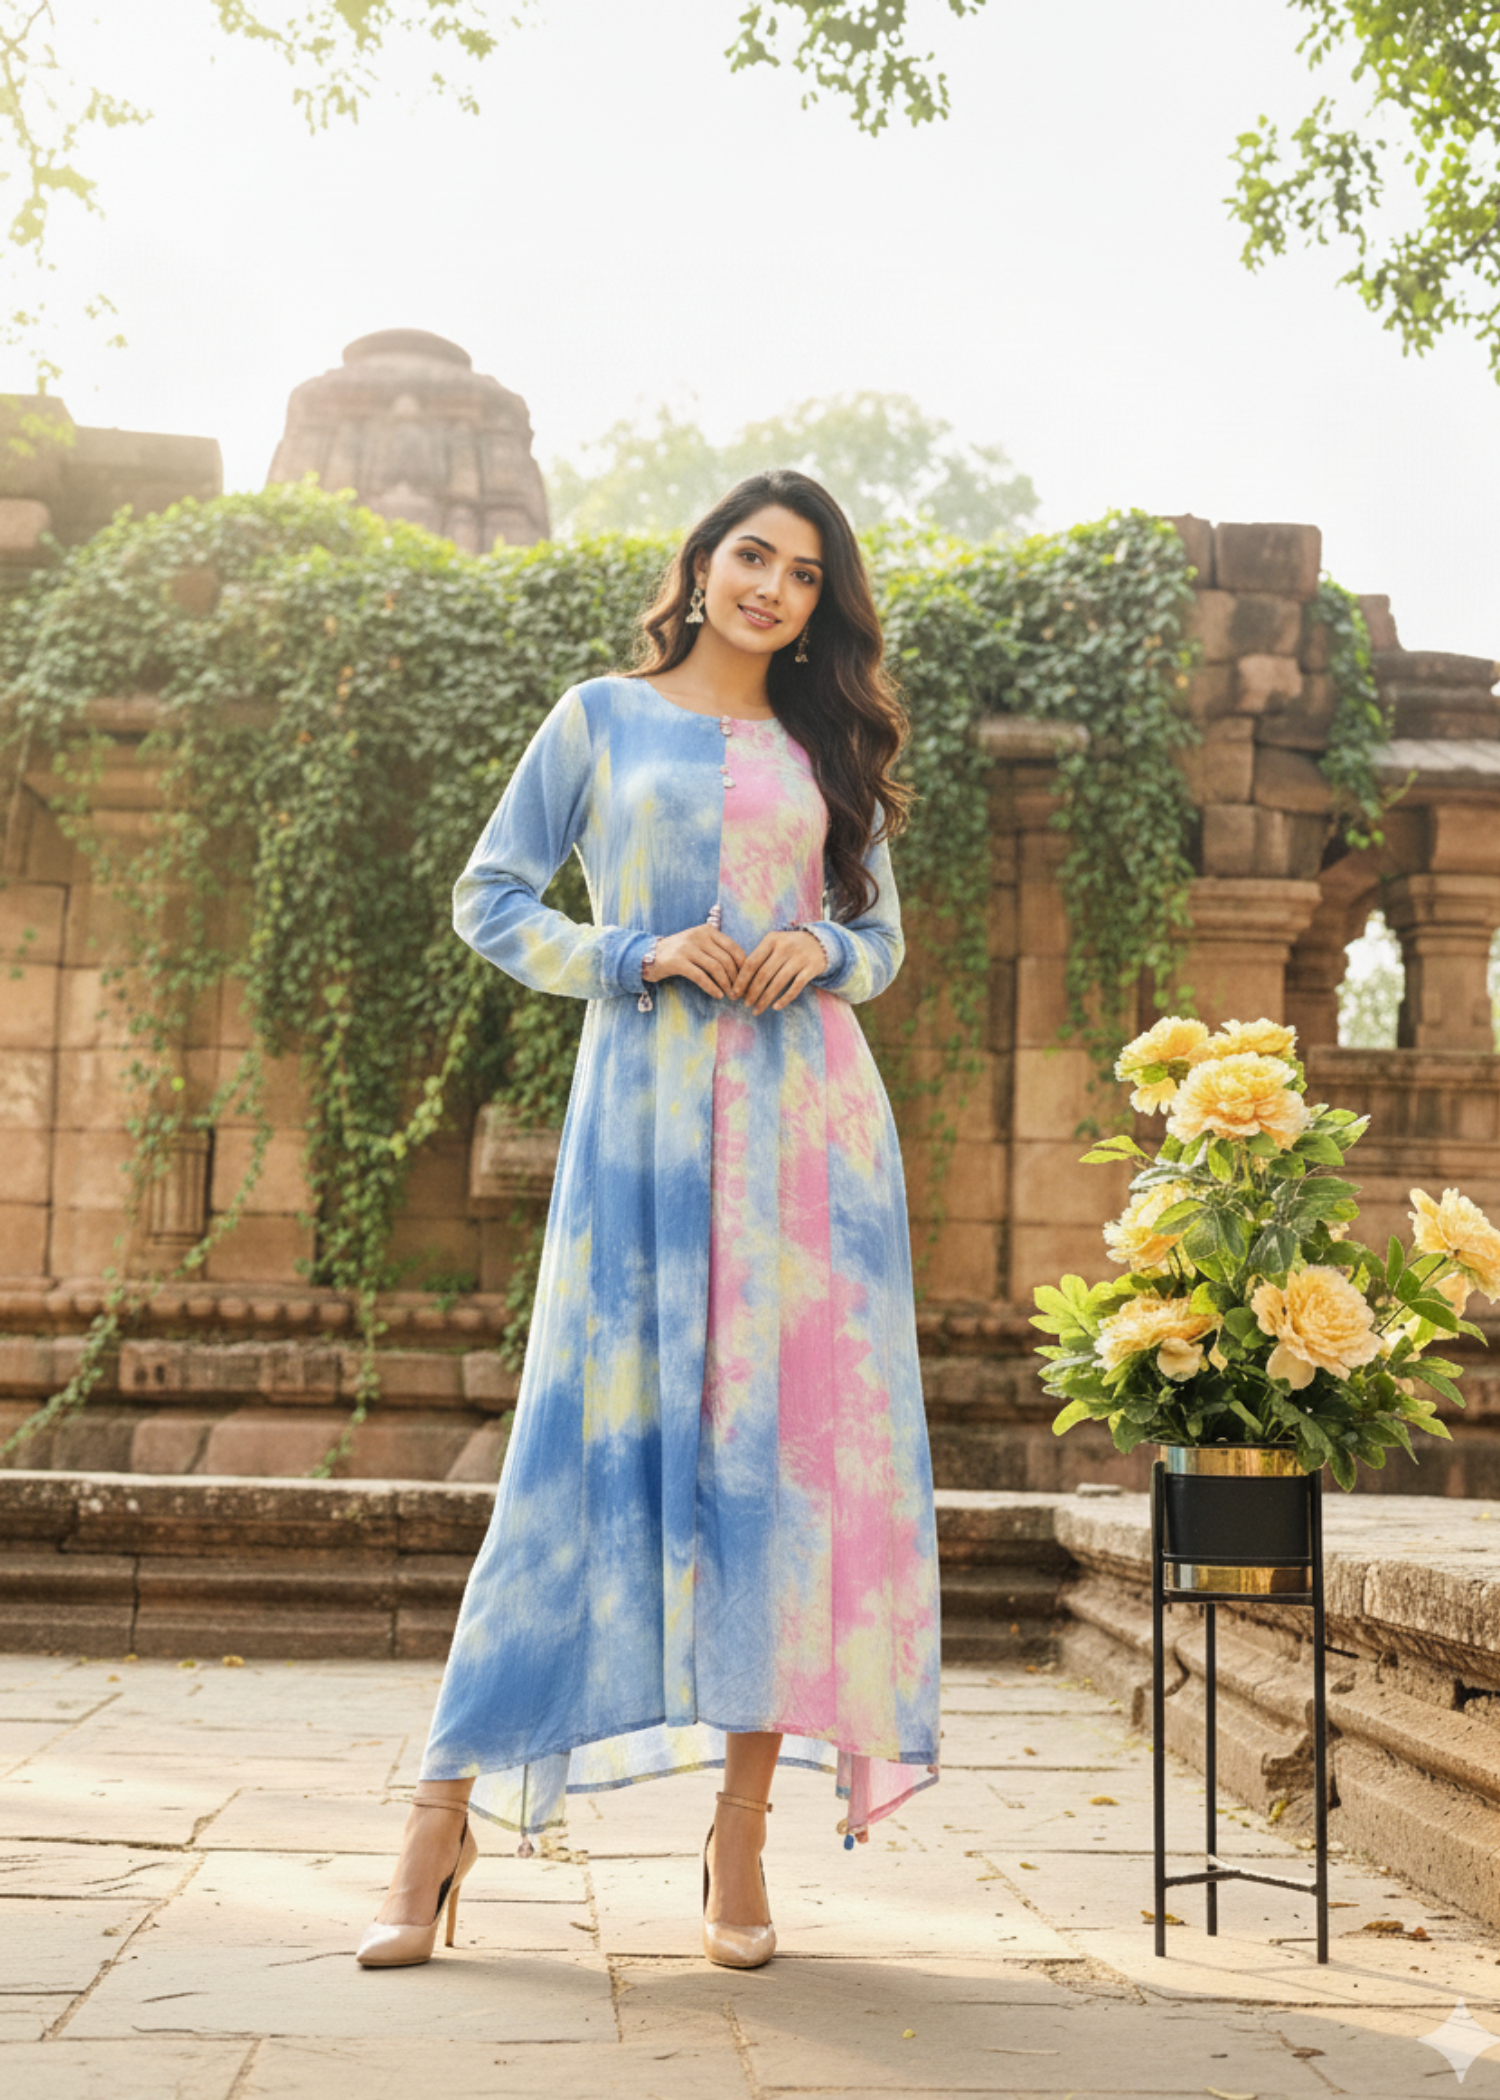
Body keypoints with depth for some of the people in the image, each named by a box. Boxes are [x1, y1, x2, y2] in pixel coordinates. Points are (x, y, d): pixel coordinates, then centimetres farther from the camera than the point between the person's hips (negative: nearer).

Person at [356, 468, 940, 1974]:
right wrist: (639, 954, -7)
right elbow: (489, 898, 7)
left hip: (810, 1106, 3)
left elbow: (882, 934, 21)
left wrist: (819, 952, -2)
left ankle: (742, 1832, 5)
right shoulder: (603, 718, 11)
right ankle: (448, 1809, 1)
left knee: (793, 1439, -2)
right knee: (601, 1433, -7)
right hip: (647, 1103, -3)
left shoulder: (829, 751, 18)